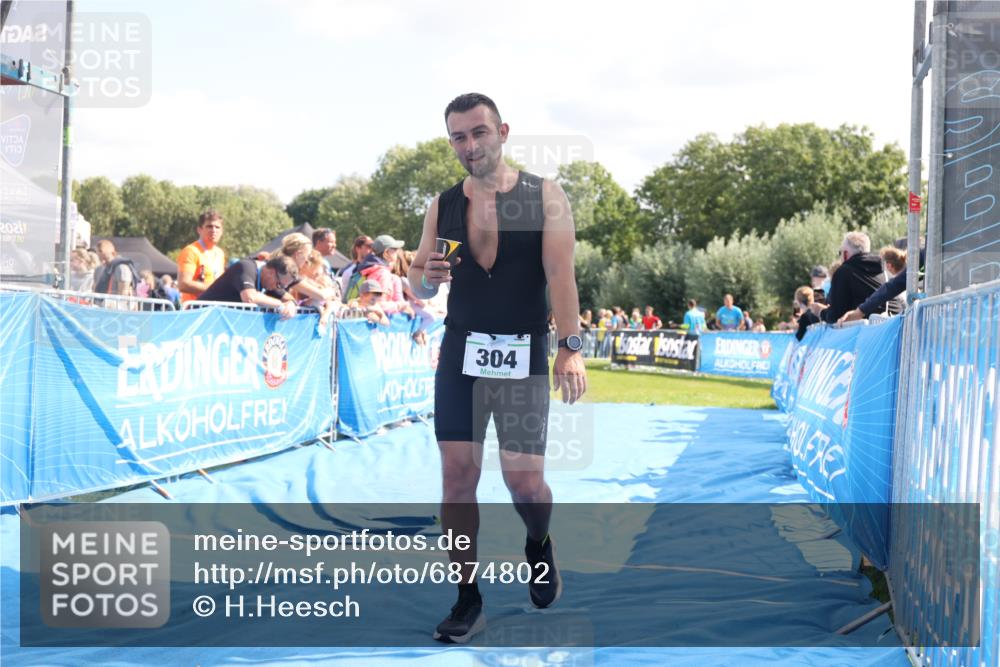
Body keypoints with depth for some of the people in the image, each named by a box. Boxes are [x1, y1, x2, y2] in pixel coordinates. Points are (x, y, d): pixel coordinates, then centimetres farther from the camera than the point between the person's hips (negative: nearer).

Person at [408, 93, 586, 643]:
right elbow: (417, 285, 11)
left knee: (524, 482, -3)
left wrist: (570, 347, -22)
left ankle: (539, 545, 32)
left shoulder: (545, 196, -3)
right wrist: (428, 276, -13)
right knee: (457, 478, 0)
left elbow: (561, 275, -11)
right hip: (460, 353, 3)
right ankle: (468, 601, 11)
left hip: (524, 355, -3)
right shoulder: (443, 205, 7)